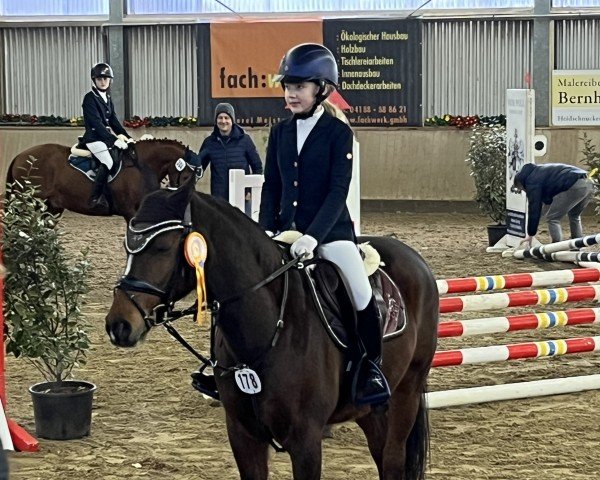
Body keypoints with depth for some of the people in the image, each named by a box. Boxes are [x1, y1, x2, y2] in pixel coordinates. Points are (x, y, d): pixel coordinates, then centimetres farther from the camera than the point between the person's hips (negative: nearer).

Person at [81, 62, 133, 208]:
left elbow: (113, 121, 17)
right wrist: (114, 140, -26)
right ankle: (95, 198, -22)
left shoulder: (107, 98, 15)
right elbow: (96, 123, -19)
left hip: (106, 136, 9)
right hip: (94, 138, -9)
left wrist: (128, 137, 6)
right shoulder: (90, 98, -10)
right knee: (108, 161, -28)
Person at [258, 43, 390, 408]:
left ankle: (372, 368, -1)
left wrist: (313, 236, -24)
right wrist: (266, 231, -4)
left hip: (331, 230, -5)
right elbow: (272, 186, 11)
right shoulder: (281, 133, 9)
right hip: (287, 231, 5)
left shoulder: (339, 132, -6)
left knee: (362, 295, -21)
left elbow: (338, 191, -13)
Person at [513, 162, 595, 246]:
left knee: (553, 218, 2)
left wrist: (530, 235, 7)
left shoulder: (532, 181, 4)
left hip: (575, 186, -10)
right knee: (574, 217, 30)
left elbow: (534, 208, 2)